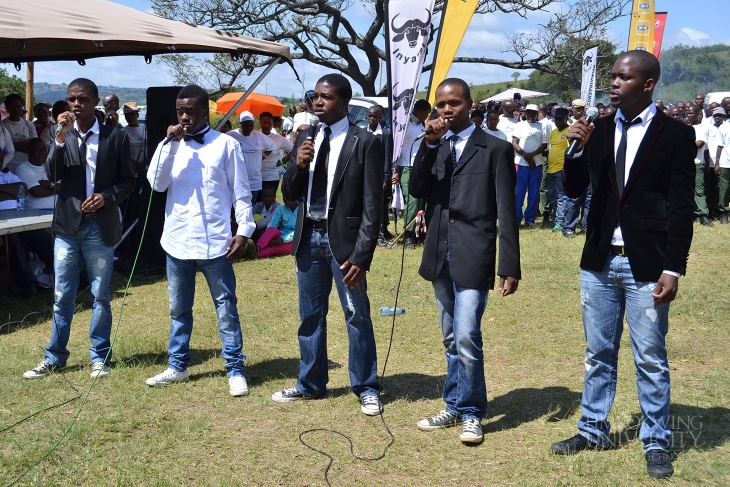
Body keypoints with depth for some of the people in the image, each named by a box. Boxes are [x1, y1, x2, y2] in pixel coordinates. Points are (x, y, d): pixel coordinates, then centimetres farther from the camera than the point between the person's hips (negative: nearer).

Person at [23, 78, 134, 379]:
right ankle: (54, 357, 17)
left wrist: (107, 197, -14)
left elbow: (128, 181, 3)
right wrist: (61, 137, -17)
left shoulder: (115, 137, 0)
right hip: (68, 224, 2)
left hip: (100, 225, -1)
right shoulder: (62, 136, 4)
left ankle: (100, 356, 19)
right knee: (62, 296, 7)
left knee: (100, 295, 7)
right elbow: (51, 175, -8)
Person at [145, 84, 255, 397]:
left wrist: (244, 230, -8)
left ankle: (236, 370, 10)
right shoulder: (172, 145, 8)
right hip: (177, 241, 4)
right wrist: (168, 144, -11)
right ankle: (177, 365, 27)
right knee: (178, 309, 15)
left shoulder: (226, 144, -2)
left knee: (226, 307, 2)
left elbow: (241, 192, -1)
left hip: (214, 242, -4)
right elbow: (157, 184, -5)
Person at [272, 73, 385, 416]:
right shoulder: (305, 139, 9)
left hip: (343, 238, -5)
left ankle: (366, 388, 19)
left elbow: (372, 205, -11)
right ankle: (310, 384, 29)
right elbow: (290, 194, 10)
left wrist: (362, 255, -16)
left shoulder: (365, 143, -8)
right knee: (310, 315, 15)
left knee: (357, 316, 4)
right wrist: (298, 166, -11)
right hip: (308, 236, 5)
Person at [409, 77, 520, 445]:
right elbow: (416, 191, -2)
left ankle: (471, 413, 7)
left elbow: (506, 213, -6)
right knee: (451, 340, 15)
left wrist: (510, 267, -10)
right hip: (440, 255, 6)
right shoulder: (434, 147, 11)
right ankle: (455, 406, 27)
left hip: (473, 256, -5)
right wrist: (429, 145, -12)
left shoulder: (495, 149, -4)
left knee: (467, 338, -11)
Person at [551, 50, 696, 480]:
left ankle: (657, 443, 19)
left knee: (651, 360, 4)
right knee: (598, 355, 15)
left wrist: (673, 268, -12)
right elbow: (574, 189, 8)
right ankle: (593, 430, 29)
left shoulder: (676, 134, -5)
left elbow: (681, 207, -7)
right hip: (600, 261, 4)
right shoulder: (600, 130, 7)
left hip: (646, 265, -4)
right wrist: (577, 149, -9)